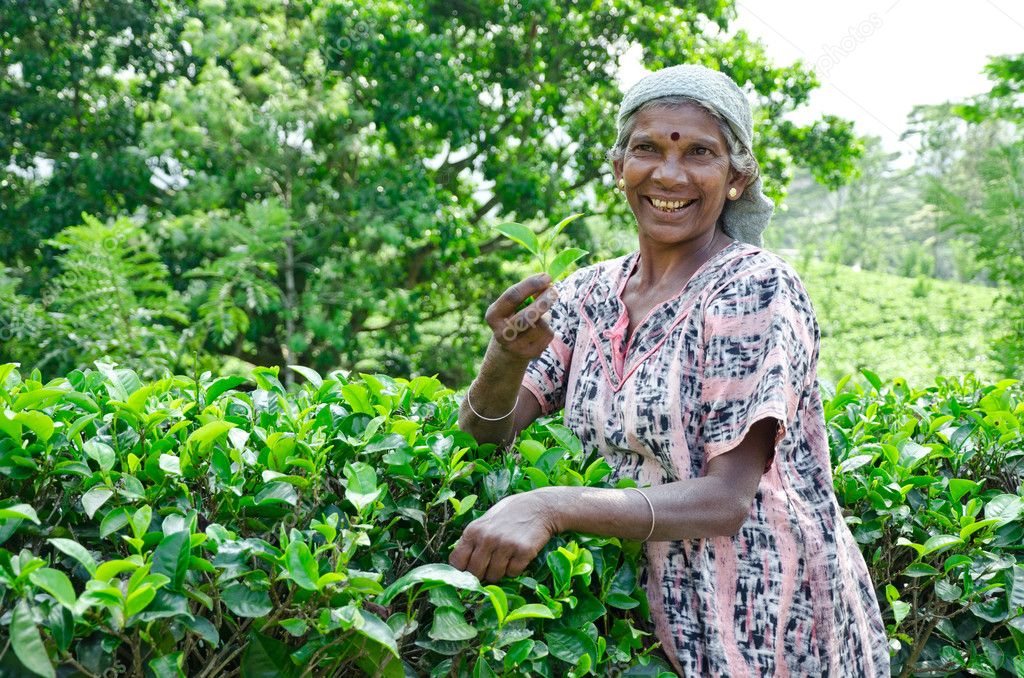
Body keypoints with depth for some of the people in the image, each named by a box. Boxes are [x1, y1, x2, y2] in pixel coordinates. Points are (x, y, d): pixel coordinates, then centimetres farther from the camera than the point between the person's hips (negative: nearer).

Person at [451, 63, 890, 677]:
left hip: (767, 620, -5)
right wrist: (506, 356, -25)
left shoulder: (756, 288, -17)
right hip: (659, 602, 5)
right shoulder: (589, 295, 1)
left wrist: (552, 507, -35)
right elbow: (488, 436, -4)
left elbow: (724, 500, -23)